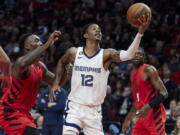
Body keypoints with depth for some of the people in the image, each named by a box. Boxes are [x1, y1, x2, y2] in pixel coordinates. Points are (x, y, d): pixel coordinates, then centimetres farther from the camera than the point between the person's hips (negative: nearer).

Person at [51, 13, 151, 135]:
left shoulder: (106, 55, -7)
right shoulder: (74, 53, -2)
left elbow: (128, 55, -27)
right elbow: (62, 63, 22)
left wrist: (140, 32, -39)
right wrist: (56, 82, 10)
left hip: (94, 110, 1)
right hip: (75, 106, -1)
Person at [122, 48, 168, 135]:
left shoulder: (149, 70, -9)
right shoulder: (133, 73, 16)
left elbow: (164, 93, -16)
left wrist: (149, 107, -29)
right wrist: (128, 118, 23)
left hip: (154, 115, -8)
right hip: (142, 117, 8)